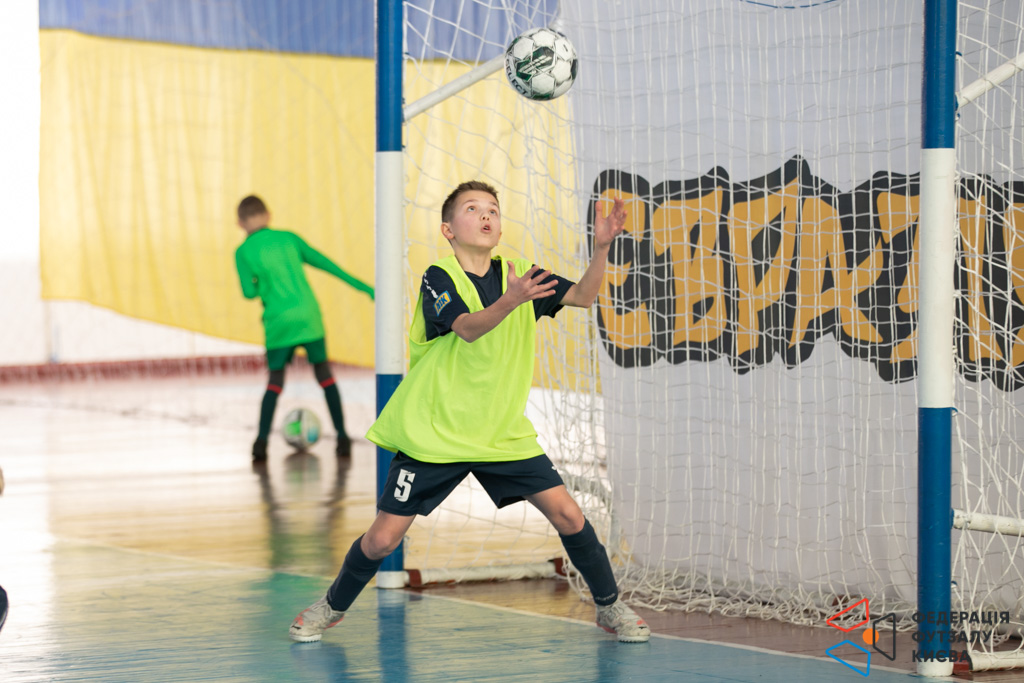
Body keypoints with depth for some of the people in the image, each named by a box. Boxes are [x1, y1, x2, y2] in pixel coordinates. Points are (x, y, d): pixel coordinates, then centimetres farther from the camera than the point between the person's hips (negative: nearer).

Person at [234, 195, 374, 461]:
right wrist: (361, 285, 13)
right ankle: (342, 437, 8)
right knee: (324, 373, 12)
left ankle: (261, 441, -3)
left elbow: (249, 291, -7)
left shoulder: (243, 252, -1)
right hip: (309, 317, 2)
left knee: (275, 380, 9)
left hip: (279, 324, -1)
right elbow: (324, 263, 9)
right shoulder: (289, 238, 7)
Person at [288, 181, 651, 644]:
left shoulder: (517, 275, 4)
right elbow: (468, 328, -27)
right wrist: (510, 301, -46)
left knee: (568, 515, -8)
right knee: (382, 539, -2)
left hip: (504, 433, 3)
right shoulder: (438, 278, -9)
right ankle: (333, 606, 24)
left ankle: (609, 606, 11)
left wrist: (601, 247, -24)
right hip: (433, 433, -3)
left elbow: (583, 296, -6)